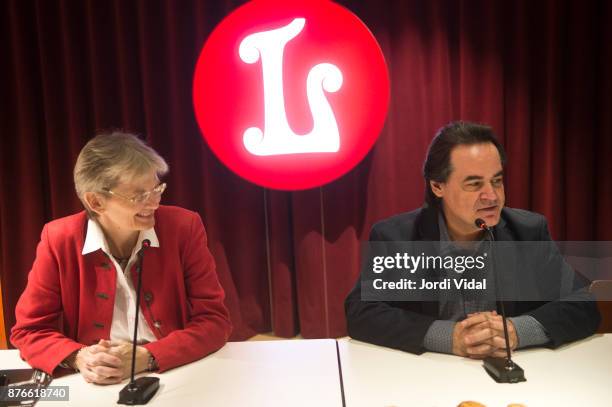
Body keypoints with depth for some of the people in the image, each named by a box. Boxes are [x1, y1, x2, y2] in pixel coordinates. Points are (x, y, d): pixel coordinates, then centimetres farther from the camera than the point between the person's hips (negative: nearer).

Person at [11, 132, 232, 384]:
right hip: (94, 387, 2)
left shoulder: (184, 227, -9)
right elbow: (29, 330, 0)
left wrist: (146, 358, -21)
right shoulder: (59, 240, -6)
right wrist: (79, 358, -18)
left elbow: (214, 320, -9)